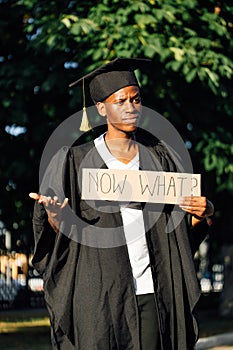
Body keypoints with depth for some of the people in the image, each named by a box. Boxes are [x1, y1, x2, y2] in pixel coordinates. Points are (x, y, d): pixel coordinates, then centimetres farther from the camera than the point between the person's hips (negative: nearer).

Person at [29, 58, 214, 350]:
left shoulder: (159, 158, 11)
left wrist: (203, 211, -6)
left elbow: (180, 226, 14)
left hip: (152, 290, 2)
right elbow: (59, 233, 1)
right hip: (99, 294, -2)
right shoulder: (77, 161, 3)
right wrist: (56, 215, -20)